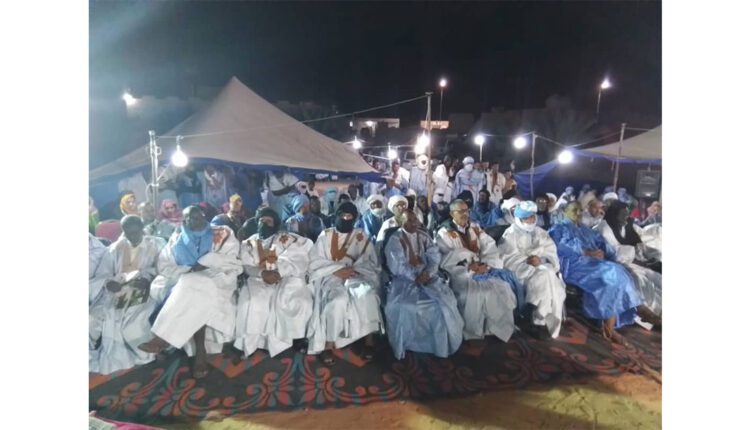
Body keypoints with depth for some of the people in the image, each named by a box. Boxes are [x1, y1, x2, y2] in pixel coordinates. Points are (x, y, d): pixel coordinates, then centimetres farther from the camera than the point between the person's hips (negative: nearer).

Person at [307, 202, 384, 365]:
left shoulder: (361, 237, 14)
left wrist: (353, 269, -16)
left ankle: (369, 338, -16)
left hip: (355, 275, 1)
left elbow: (370, 262, 4)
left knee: (367, 295, -31)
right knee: (338, 299, -33)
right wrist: (337, 269, -14)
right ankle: (329, 342, -18)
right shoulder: (325, 235, 11)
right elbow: (315, 262, 1)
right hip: (331, 276, -1)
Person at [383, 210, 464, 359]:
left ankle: (441, 343, -2)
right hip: (405, 279, -3)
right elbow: (396, 266, -10)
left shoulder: (424, 237, 12)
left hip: (426, 276, 4)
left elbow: (434, 257, 3)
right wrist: (415, 277, -20)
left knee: (443, 300, -19)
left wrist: (427, 273, -16)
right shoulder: (395, 240, -2)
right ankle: (407, 344, -6)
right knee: (403, 306, -29)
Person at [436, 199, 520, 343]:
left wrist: (486, 264, -12)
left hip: (482, 268, 4)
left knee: (501, 286, -19)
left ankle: (499, 328, -3)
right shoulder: (445, 233, 3)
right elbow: (446, 259, -10)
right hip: (460, 271, -4)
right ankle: (475, 331, -11)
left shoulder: (476, 229, 18)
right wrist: (468, 265, -18)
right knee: (473, 292, -30)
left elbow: (490, 247, 7)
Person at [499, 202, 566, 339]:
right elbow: (509, 258, -6)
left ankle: (540, 322, -22)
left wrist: (540, 259, -14)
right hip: (521, 269, -4)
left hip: (542, 266, 4)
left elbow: (551, 252, 8)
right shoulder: (511, 234, 6)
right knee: (545, 274, -30)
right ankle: (541, 321, -22)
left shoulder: (540, 232, 21)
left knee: (549, 274, -28)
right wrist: (528, 260, -19)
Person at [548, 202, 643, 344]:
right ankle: (608, 327, -21)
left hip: (594, 262, 6)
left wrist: (601, 252, -7)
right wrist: (587, 252, -15)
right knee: (610, 274, -28)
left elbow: (601, 242, 16)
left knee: (617, 272, -24)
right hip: (574, 264, -6)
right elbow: (562, 247, -7)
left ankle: (609, 327, -25)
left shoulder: (586, 230, 33)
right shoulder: (558, 228, 13)